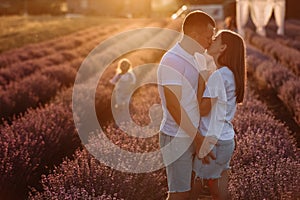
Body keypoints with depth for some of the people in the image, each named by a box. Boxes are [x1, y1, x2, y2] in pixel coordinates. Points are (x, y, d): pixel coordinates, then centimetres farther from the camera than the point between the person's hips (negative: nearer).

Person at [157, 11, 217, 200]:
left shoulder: (192, 58, 11)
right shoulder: (172, 60, -18)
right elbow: (174, 106, -21)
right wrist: (198, 137, -18)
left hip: (190, 136, 9)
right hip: (177, 138, -9)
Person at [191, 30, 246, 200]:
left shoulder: (219, 75, -19)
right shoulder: (230, 75, 9)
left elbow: (202, 109, -18)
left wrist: (201, 78, -12)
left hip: (213, 142, -9)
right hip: (226, 140, 9)